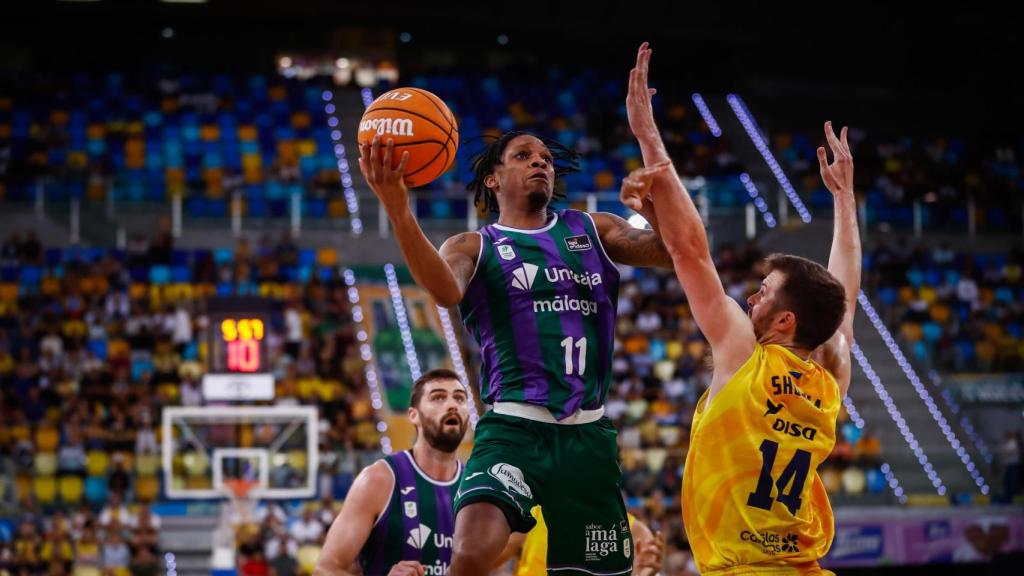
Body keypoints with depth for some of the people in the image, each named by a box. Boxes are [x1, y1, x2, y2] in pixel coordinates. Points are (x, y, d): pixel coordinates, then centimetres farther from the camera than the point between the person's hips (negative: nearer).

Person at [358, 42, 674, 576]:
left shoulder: (592, 230, 16)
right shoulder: (472, 246, 7)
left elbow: (674, 249, 0)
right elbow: (446, 291, -17)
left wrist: (649, 139, -11)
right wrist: (398, 211, -34)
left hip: (588, 433, 3)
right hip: (513, 427, -3)